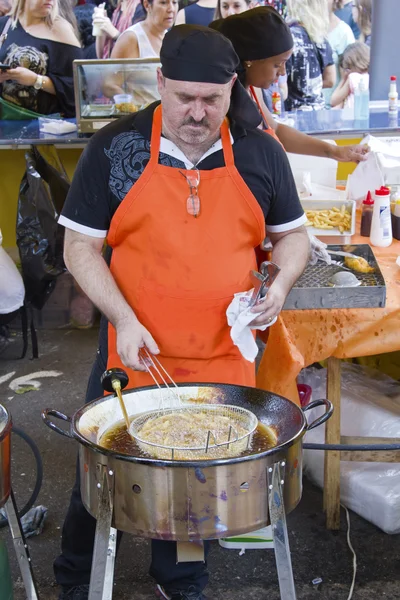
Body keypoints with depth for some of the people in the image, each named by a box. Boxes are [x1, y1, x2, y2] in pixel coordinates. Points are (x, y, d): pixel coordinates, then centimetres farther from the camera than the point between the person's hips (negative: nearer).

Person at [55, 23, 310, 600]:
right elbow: (80, 246, -3)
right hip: (134, 354, -1)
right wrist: (123, 319, -16)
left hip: (224, 358, 2)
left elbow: (293, 233, 12)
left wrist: (281, 282, -9)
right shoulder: (114, 148, -6)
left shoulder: (261, 153, 0)